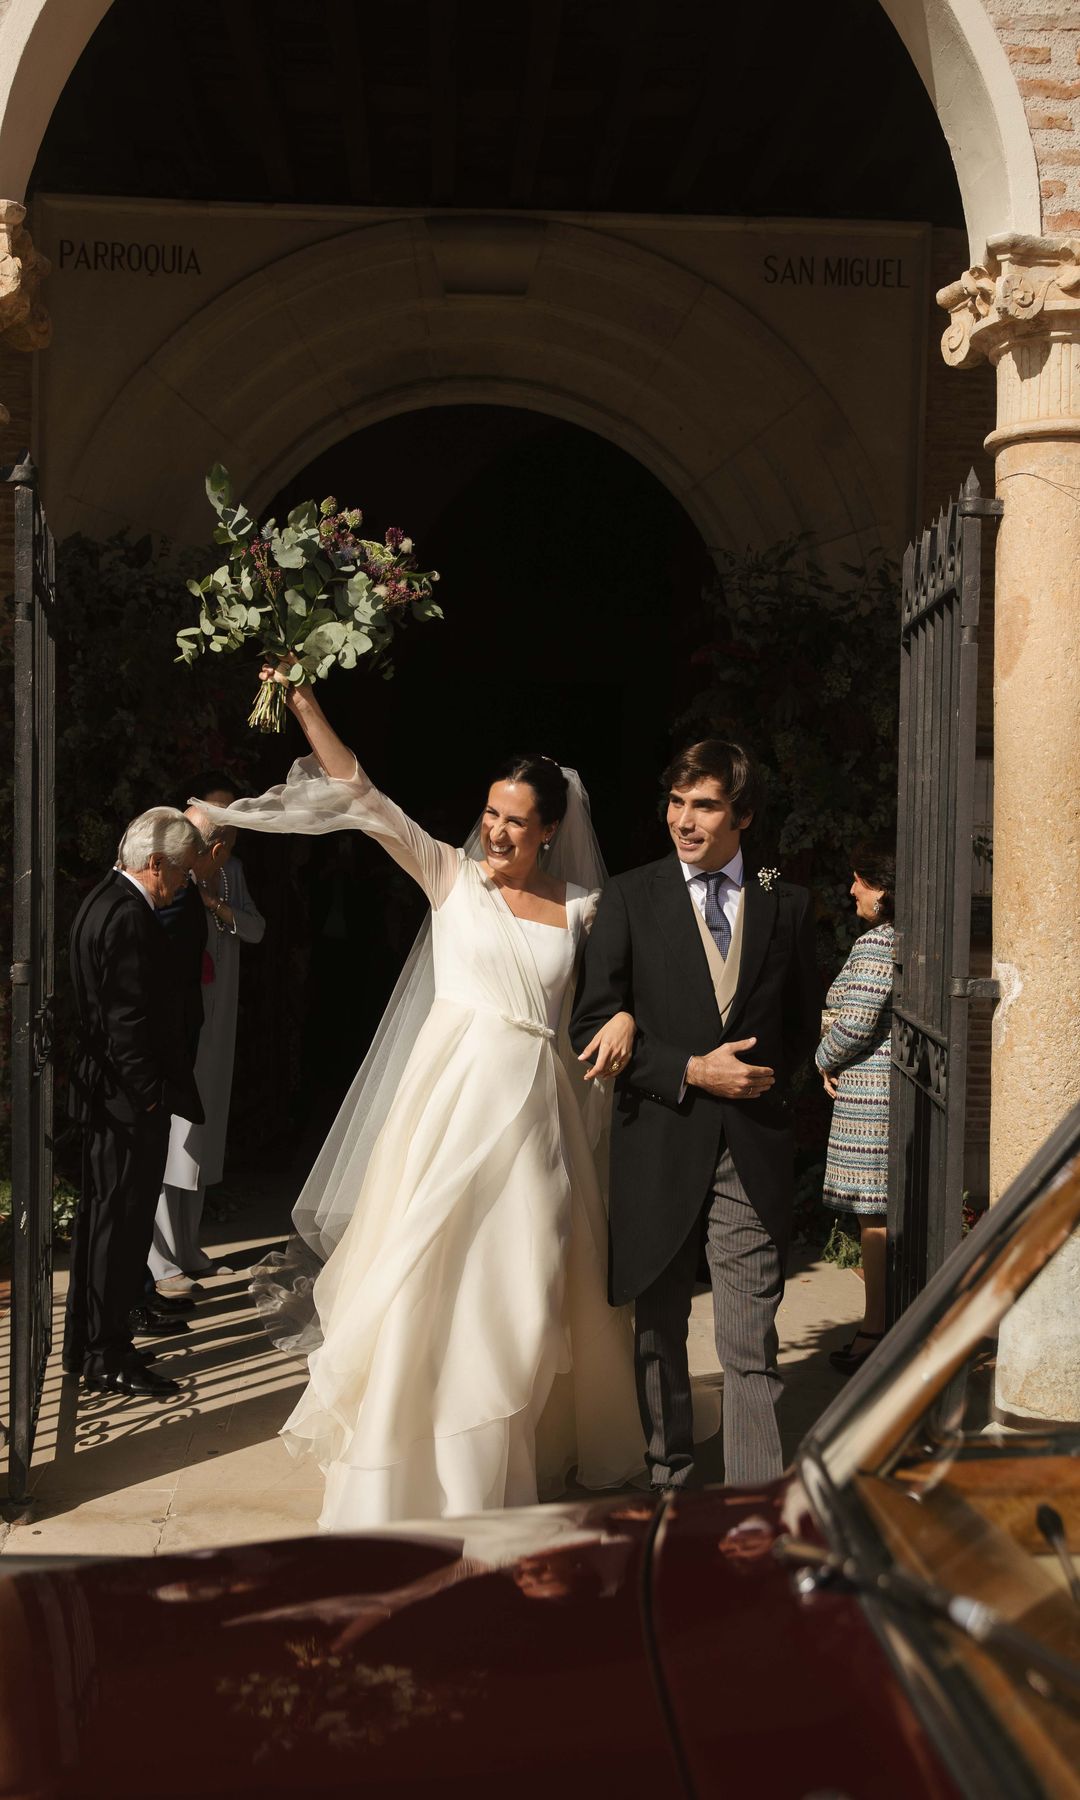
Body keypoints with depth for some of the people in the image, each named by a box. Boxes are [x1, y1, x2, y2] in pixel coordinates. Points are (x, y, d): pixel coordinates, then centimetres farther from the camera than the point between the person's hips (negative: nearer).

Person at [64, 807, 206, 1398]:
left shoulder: (103, 901, 12)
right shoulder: (129, 917, -21)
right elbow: (128, 1021, -24)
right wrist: (153, 1097, -18)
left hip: (101, 1093, 11)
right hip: (128, 1102, -11)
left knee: (101, 1214, 18)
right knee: (120, 1220, -1)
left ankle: (87, 1337, 31)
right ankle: (106, 1356, 8)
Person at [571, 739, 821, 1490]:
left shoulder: (788, 904, 6)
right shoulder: (630, 898, 1)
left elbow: (803, 1021, 18)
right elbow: (592, 1026, -4)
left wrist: (770, 1078, 2)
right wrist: (691, 1072, -12)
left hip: (754, 1148, 0)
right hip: (659, 1145, 0)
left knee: (752, 1341, -1)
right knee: (658, 1330, 14)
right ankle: (668, 1474, 31)